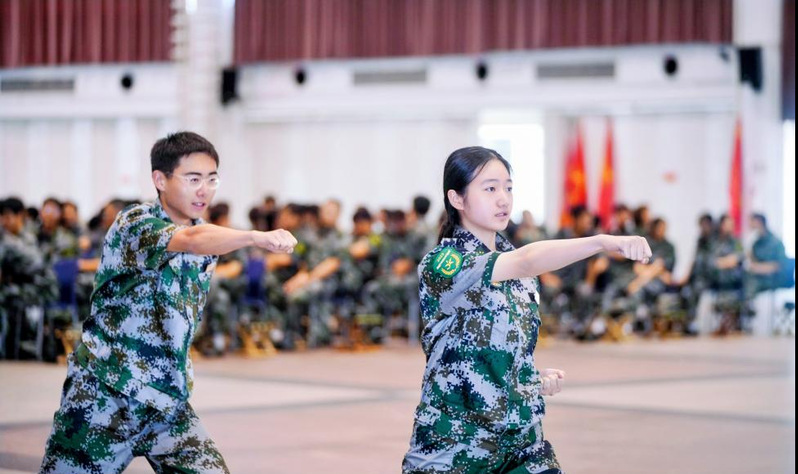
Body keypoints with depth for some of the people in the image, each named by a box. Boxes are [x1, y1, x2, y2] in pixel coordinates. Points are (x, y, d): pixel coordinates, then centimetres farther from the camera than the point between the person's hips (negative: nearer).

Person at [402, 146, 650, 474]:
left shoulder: (514, 263, 9)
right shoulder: (441, 265, -15)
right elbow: (526, 262, -33)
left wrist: (538, 379, 0)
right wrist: (602, 241, -45)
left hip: (522, 439, 6)